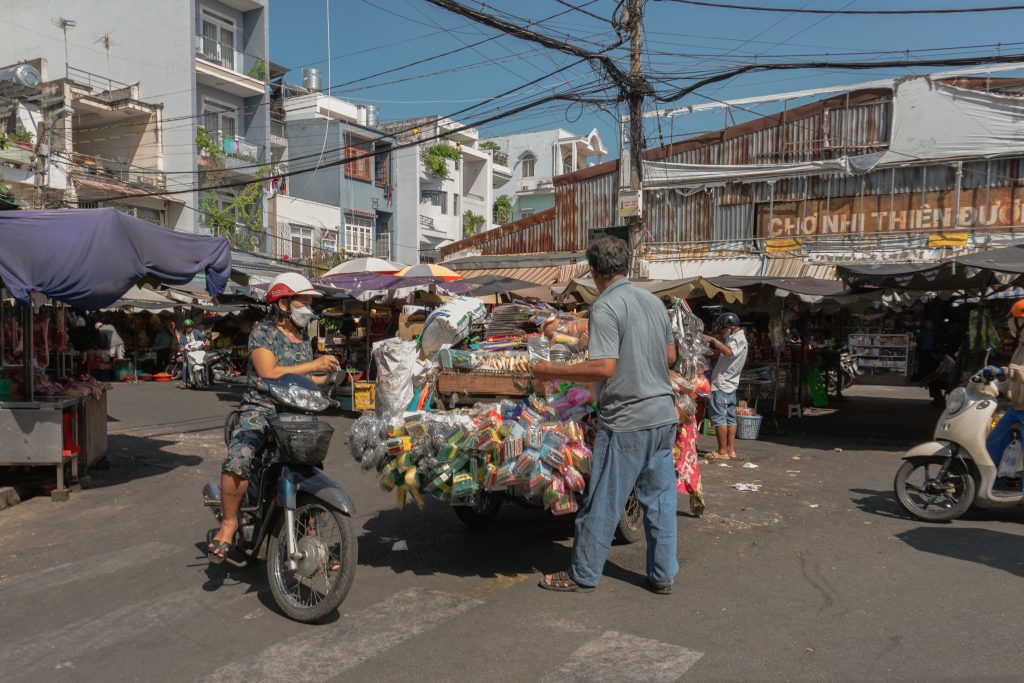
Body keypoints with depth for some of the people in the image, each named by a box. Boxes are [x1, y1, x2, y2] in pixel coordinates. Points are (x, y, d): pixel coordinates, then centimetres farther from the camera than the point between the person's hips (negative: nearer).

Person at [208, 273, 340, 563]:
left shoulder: (304, 337, 18)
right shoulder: (262, 332, -3)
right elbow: (270, 374, -17)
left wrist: (328, 377, 3)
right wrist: (314, 365, -18)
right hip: (261, 411, -6)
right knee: (237, 460, -29)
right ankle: (229, 522, -7)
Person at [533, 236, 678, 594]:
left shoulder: (606, 307, -14)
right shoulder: (654, 301, 9)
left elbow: (603, 367, -22)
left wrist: (551, 371, -14)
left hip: (626, 421, -7)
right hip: (663, 416, 8)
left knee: (603, 503, 4)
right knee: (660, 498, 14)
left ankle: (583, 574, 17)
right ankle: (663, 574, 22)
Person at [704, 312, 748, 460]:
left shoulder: (737, 338, -13)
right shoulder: (739, 338, 19)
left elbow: (728, 352, -34)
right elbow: (723, 353, 23)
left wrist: (713, 340, -27)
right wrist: (712, 343, 9)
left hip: (721, 386, -10)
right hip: (730, 385, 10)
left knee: (718, 417, -6)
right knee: (730, 417, 11)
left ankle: (722, 451, -5)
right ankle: (731, 449, 15)